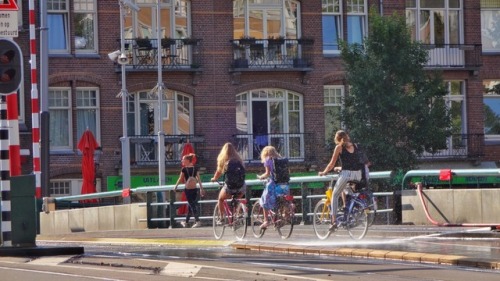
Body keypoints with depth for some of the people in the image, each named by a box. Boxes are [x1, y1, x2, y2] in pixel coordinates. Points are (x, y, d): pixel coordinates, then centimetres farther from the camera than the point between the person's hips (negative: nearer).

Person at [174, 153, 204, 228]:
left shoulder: (184, 169, -7)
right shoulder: (195, 168, 5)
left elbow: (180, 179, -1)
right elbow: (198, 179, 5)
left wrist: (175, 187, 12)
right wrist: (201, 189, 9)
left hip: (188, 189, -5)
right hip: (194, 189, 5)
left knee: (192, 205, -3)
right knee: (190, 205, 14)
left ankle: (197, 221, -15)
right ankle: (186, 222, 25)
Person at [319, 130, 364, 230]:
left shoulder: (339, 147, 4)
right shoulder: (354, 146, 18)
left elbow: (332, 164, 5)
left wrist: (324, 172, 20)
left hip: (346, 173, -5)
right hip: (357, 173, 5)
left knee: (335, 195, 9)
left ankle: (334, 221, -2)